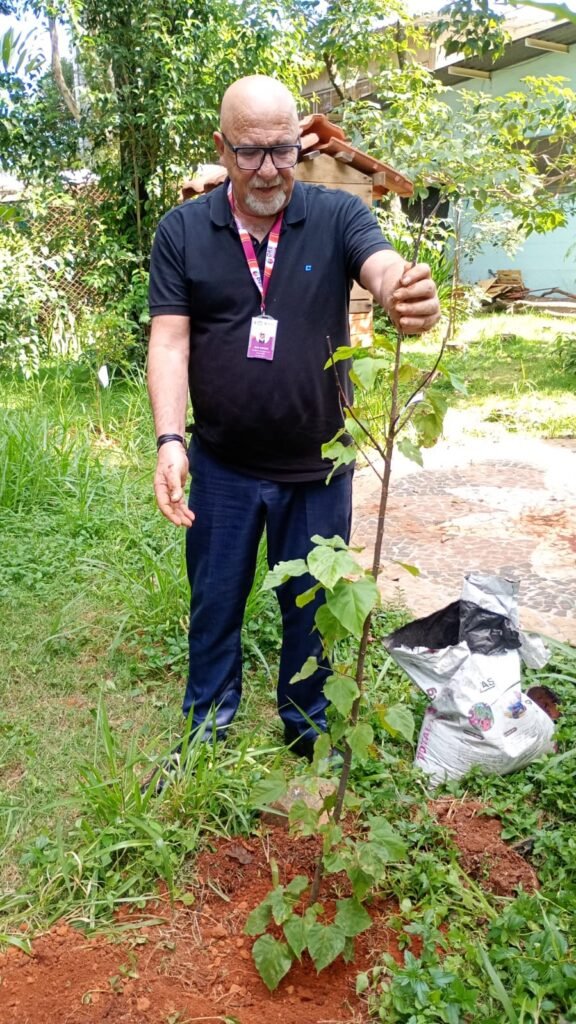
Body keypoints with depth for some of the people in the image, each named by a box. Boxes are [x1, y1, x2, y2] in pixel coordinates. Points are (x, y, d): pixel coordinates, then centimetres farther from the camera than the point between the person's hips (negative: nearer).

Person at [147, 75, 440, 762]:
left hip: (318, 466, 0)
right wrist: (169, 439, -23)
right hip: (221, 467, 1)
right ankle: (207, 724, 40)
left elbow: (383, 268, -24)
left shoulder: (337, 215, -6)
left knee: (312, 607, 16)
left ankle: (307, 725, 40)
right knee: (215, 602, 17)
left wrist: (407, 293, -49)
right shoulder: (182, 231, -4)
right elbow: (169, 340, -9)